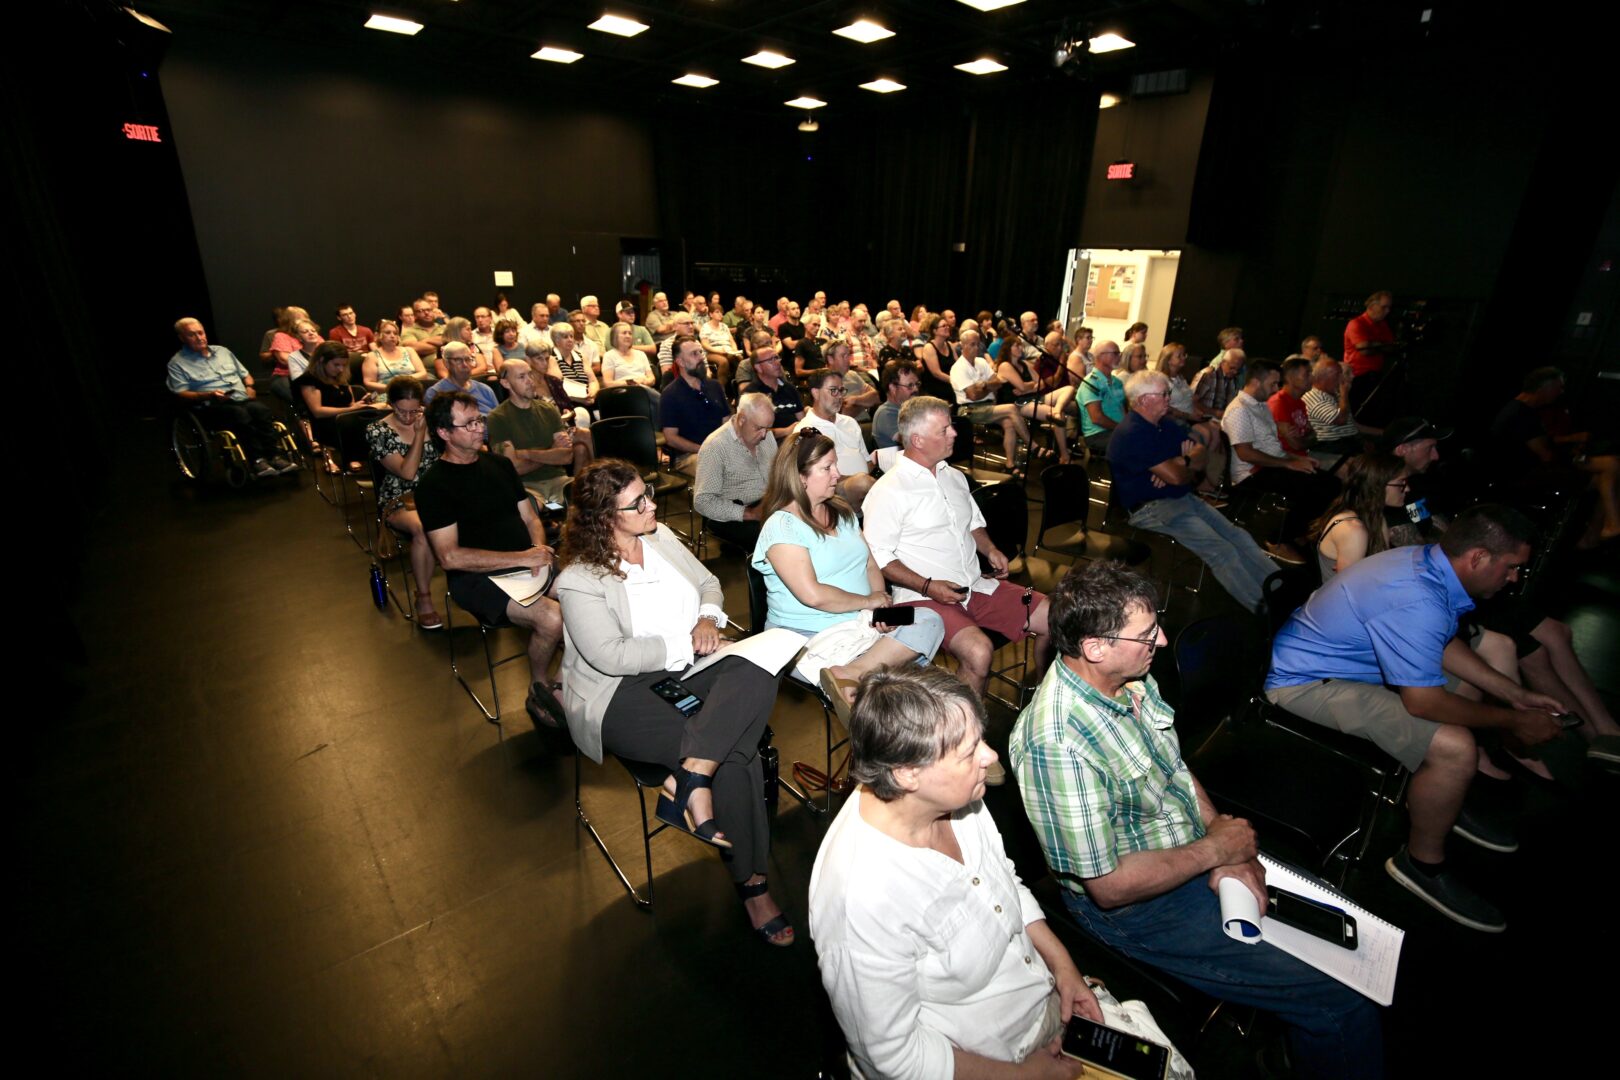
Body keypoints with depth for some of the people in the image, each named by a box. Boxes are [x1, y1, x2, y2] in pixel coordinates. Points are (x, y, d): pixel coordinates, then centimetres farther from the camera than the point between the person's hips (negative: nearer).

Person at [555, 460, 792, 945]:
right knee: (734, 756, -24)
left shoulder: (661, 536, 8)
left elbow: (708, 581, 18)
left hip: (687, 667, 7)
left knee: (756, 679, -27)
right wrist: (685, 643, -16)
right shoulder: (580, 580, -12)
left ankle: (688, 780, -26)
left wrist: (708, 618, -4)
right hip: (622, 693, -6)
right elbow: (611, 655, -20)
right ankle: (750, 880, -4)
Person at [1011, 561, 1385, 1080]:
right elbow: (1108, 885, -25)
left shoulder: (1132, 678, -7)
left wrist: (1227, 848, -5)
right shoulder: (1056, 743, -34)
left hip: (1198, 855, 8)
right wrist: (1214, 849, -15)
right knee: (1344, 1007, -10)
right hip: (1138, 907, -8)